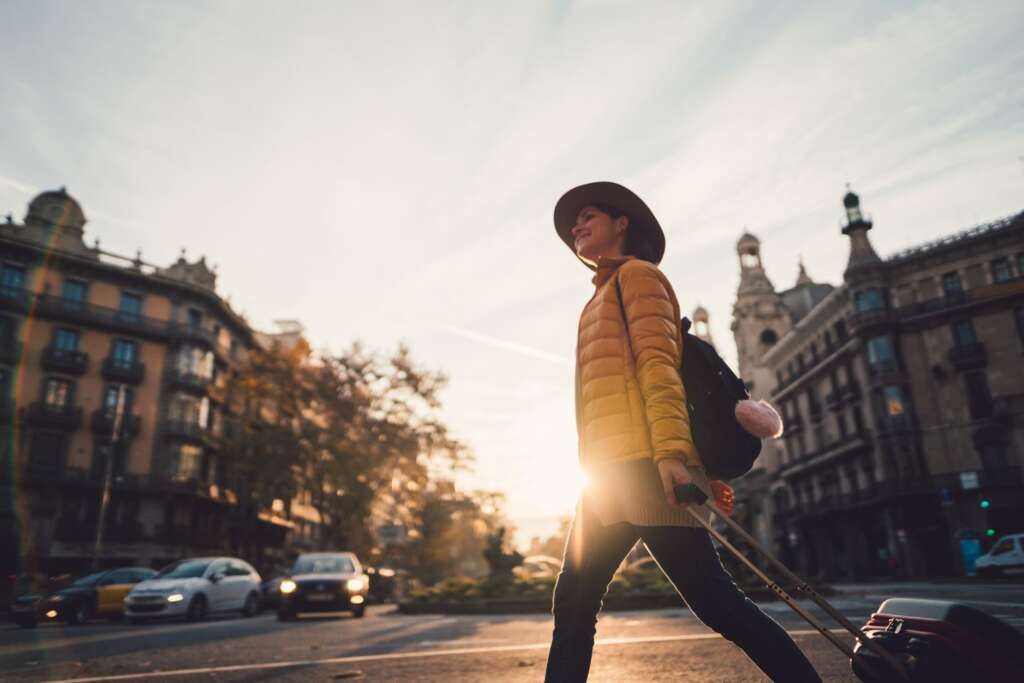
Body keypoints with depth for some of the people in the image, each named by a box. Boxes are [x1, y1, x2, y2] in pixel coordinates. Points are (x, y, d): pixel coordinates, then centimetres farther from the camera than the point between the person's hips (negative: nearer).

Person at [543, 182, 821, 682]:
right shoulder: (603, 298, 30)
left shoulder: (637, 274, 5)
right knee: (572, 603, 7)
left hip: (640, 466, -9)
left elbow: (658, 364, -10)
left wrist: (670, 454, -23)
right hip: (611, 471, 9)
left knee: (714, 600, -7)